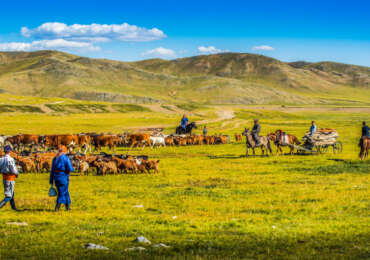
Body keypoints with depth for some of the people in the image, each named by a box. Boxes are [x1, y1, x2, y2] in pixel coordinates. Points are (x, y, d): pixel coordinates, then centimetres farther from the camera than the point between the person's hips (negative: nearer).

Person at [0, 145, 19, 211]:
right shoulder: (10, 159, -20)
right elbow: (13, 170, -20)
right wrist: (16, 174, 1)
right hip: (10, 179, -8)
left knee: (11, 193, 23)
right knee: (9, 196, -3)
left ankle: (13, 207, 35)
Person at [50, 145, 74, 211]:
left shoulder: (55, 159, 7)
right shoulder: (66, 158, -9)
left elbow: (52, 171, 8)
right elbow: (70, 169, -15)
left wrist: (51, 181, 10)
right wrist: (73, 169, 10)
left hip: (56, 177, 5)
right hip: (64, 177, -5)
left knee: (65, 192, 17)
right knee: (62, 193, 3)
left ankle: (67, 206, 19)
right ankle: (57, 207, -3)